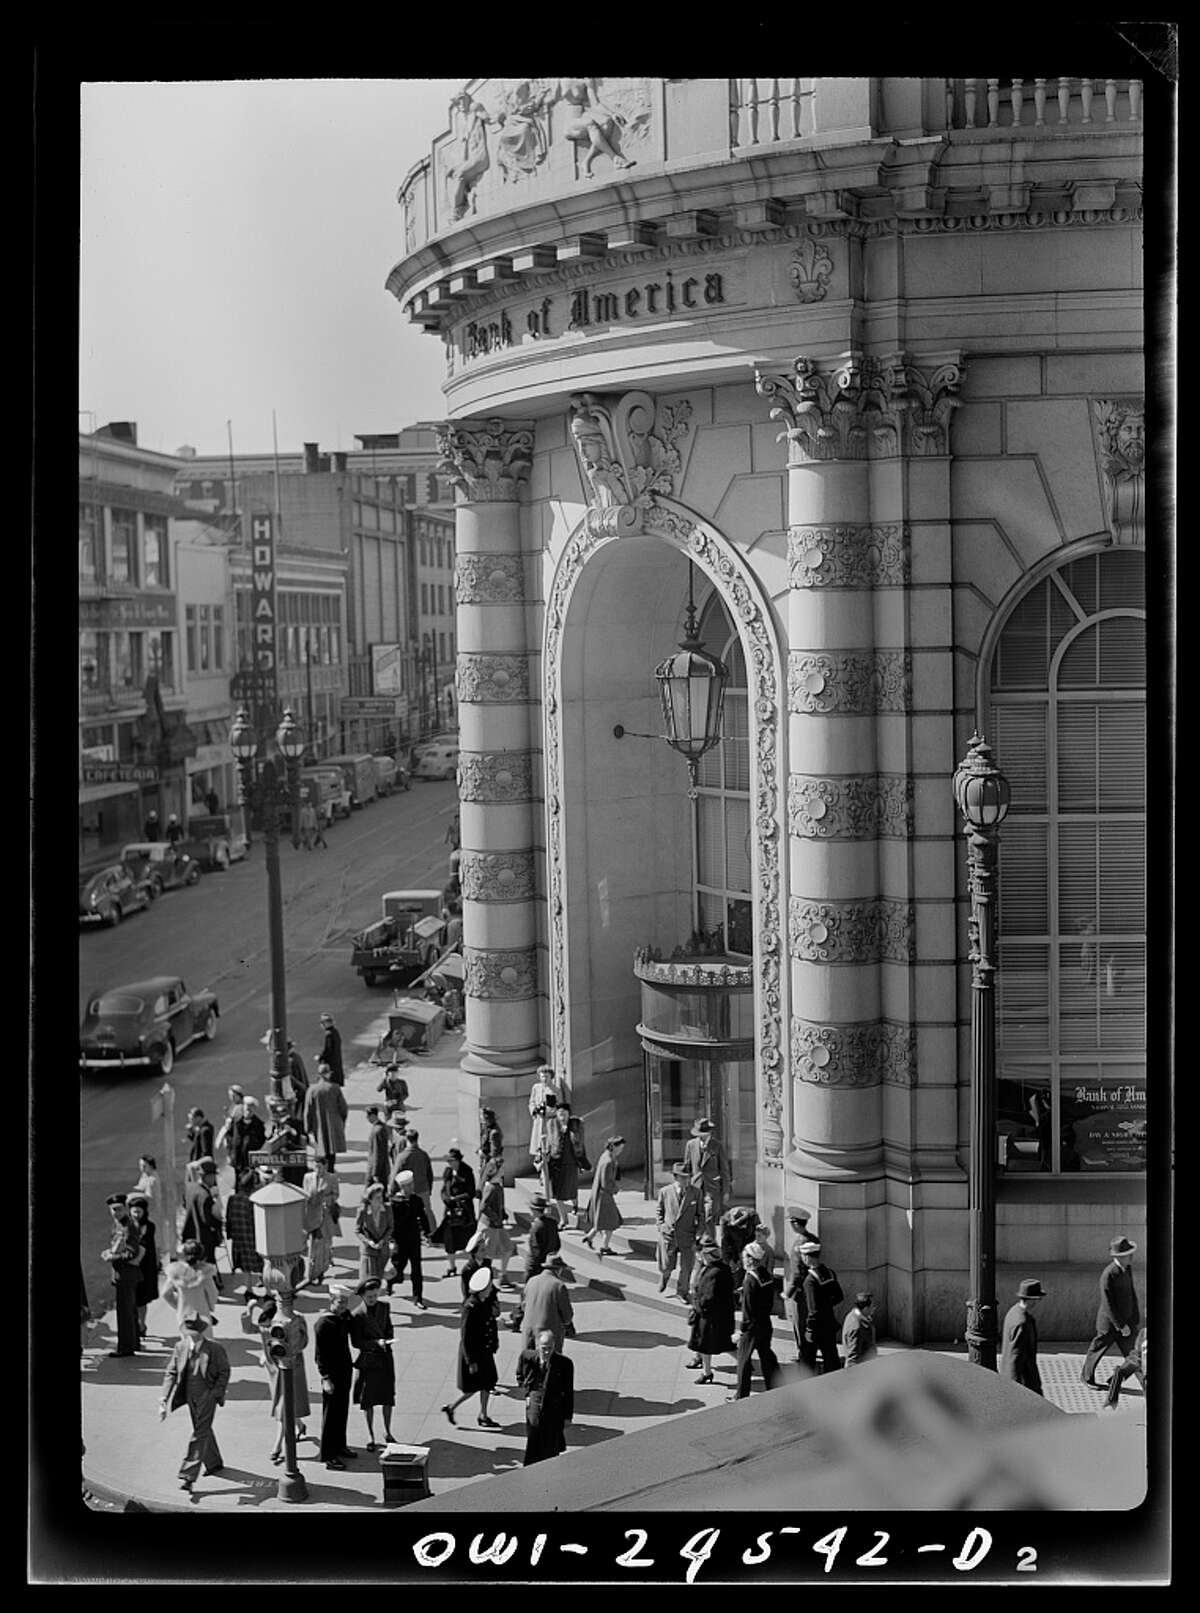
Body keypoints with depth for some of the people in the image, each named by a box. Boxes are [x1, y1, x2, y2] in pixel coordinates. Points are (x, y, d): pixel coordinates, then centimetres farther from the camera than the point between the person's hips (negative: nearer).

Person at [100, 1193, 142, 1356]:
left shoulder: (128, 1228, -18)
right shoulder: (118, 1226, 12)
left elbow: (133, 1253, -23)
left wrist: (112, 1257, -19)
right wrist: (109, 1253, 7)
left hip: (125, 1274, -10)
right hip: (120, 1273, 10)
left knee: (124, 1310, -7)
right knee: (130, 1310, 19)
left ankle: (125, 1347, -4)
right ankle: (133, 1341, 29)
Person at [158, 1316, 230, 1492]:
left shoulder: (215, 1349, -13)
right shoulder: (180, 1347, -3)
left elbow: (224, 1373, -4)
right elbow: (171, 1373, -1)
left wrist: (216, 1394, -14)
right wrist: (164, 1400, -9)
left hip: (207, 1396, -5)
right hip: (190, 1396, 5)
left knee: (199, 1434, -10)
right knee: (204, 1430, 20)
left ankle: (188, 1476, -12)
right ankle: (214, 1463, 42)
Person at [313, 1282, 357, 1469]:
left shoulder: (345, 1317, 4)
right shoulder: (323, 1323, -19)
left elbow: (353, 1334, 24)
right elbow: (319, 1354, -18)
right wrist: (326, 1378, -21)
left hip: (345, 1371, 8)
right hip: (332, 1373, -8)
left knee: (342, 1411, 18)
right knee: (331, 1414, 1)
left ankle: (339, 1446, 33)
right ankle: (328, 1455, 9)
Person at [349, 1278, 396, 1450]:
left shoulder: (384, 1308, 2)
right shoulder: (356, 1315, -14)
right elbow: (356, 1342, -13)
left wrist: (388, 1341, -4)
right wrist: (376, 1343, -24)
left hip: (385, 1358, 4)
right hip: (368, 1360, -4)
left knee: (388, 1397, 11)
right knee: (368, 1400, 6)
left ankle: (387, 1432, 27)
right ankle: (370, 1435, 20)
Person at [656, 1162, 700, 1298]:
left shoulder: (695, 1193, -2)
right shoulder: (665, 1192, -2)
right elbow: (658, 1210, 11)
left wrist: (697, 1234, -3)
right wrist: (661, 1225, -3)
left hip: (687, 1236, 0)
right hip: (668, 1235, 0)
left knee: (686, 1268, 5)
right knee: (667, 1266, 8)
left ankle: (682, 1292, 26)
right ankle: (663, 1278, 43)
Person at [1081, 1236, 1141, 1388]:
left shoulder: (1127, 1269, -1)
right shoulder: (1108, 1275, -26)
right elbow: (1108, 1305, -24)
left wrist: (1137, 1318, 11)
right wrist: (1121, 1326, -21)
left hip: (1127, 1321, 6)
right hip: (1110, 1323, -6)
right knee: (1098, 1350, 12)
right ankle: (1086, 1377, 33)